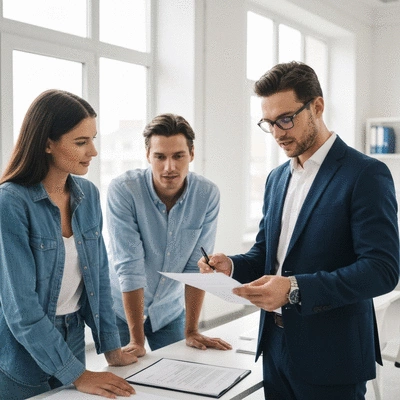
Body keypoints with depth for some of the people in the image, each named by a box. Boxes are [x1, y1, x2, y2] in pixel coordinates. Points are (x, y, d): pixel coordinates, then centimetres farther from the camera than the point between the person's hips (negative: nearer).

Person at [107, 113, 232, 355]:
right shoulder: (123, 190, -24)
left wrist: (191, 331, -11)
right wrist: (136, 340, -23)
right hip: (122, 307, -2)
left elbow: (197, 266, -12)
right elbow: (129, 266, -25)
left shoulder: (207, 195, -16)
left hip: (170, 309, 3)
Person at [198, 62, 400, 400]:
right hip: (276, 346, 7)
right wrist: (231, 266, -5)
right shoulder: (278, 178, 11)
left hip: (331, 357, -6)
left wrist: (295, 289, -28)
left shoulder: (366, 175, -12)